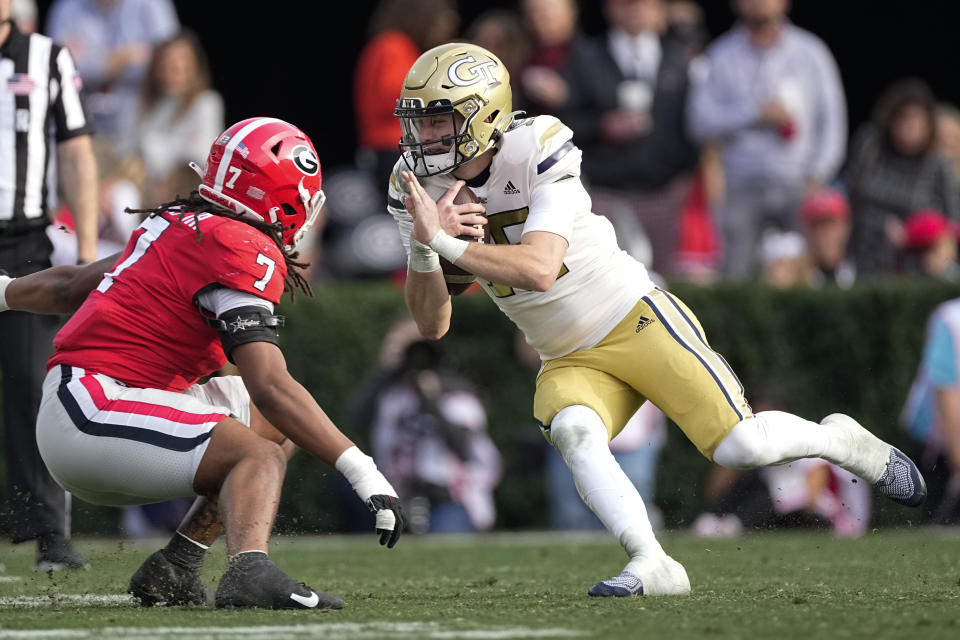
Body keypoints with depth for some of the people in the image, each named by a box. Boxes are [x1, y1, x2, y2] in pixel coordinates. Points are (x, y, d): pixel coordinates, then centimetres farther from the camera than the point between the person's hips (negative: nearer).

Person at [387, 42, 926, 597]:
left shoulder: (536, 153, -21)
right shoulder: (420, 190, -2)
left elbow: (539, 269, -33)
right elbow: (432, 325, -5)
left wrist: (447, 244, -36)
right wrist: (424, 249, -24)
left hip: (637, 322, -5)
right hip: (571, 362, 5)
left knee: (738, 446, -12)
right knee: (572, 432, -28)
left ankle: (842, 440, 18)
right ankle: (652, 565, -30)